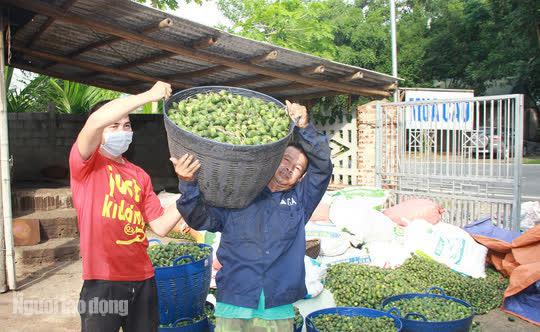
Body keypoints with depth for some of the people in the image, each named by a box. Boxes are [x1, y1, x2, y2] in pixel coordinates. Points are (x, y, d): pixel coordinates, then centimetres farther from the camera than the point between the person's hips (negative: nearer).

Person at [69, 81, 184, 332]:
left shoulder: (140, 176, 12)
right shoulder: (85, 164, -3)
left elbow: (160, 226, 6)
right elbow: (95, 121, -24)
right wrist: (149, 95, -22)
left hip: (143, 279, 5)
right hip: (103, 282, -5)